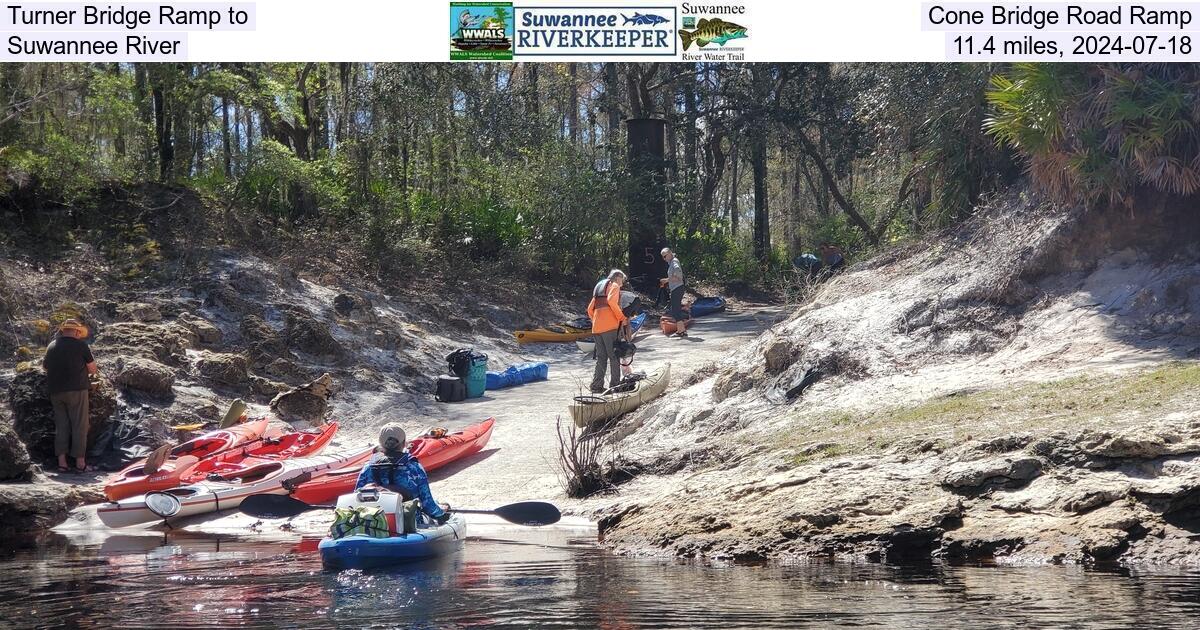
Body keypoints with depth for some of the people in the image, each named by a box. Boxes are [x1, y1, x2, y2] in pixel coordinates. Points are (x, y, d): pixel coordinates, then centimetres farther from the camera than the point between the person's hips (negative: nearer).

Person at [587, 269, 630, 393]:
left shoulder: (599, 287, 27)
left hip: (596, 327, 7)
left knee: (601, 357, 10)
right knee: (614, 356, -4)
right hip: (610, 325, -7)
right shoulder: (614, 285, 3)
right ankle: (615, 385, -6)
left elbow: (590, 309, 21)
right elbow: (611, 300, -17)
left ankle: (596, 386, 5)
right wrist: (622, 317, -14)